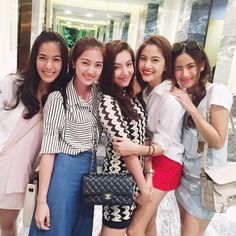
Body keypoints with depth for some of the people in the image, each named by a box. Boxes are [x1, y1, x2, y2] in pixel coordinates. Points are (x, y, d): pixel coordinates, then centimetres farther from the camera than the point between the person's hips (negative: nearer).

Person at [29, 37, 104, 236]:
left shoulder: (100, 94, 0)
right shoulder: (58, 98, -16)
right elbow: (48, 149, -15)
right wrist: (41, 200, -15)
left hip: (90, 169, 6)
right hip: (64, 169, -5)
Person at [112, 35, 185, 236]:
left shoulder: (171, 99, -23)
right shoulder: (146, 89, 3)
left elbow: (163, 146, -21)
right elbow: (146, 133, 2)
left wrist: (135, 149, -38)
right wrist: (148, 167, -11)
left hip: (165, 163, -7)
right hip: (148, 159, 7)